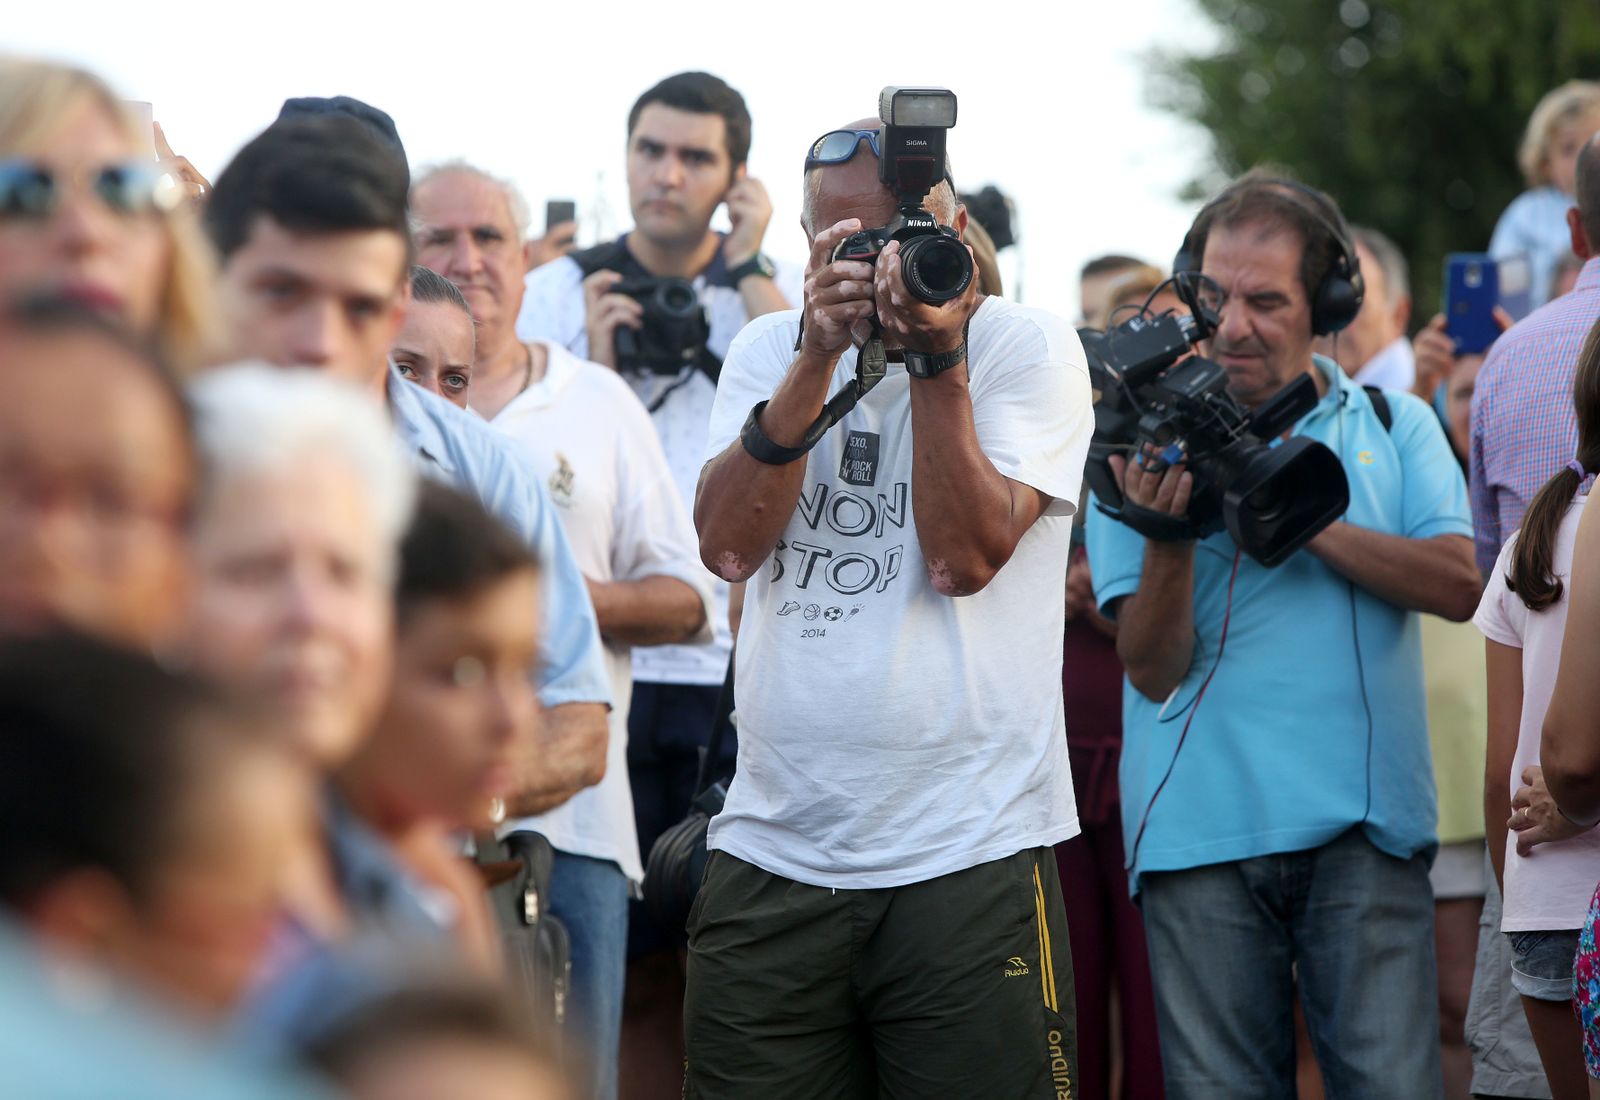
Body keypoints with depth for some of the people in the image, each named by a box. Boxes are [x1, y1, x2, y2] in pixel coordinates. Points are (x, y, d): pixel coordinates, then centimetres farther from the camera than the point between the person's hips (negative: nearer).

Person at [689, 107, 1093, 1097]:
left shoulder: (1027, 348, 0)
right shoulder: (769, 352, 11)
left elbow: (965, 558, -12)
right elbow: (729, 544, -6)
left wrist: (935, 351, -16)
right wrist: (820, 353, -12)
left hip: (967, 859, -3)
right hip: (772, 856, 3)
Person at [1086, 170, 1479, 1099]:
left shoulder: (1395, 428, 12)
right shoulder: (1151, 439, 7)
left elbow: (1459, 584, -5)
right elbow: (1154, 669, 0)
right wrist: (1168, 532, -17)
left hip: (1365, 822, 0)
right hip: (1202, 828, 0)